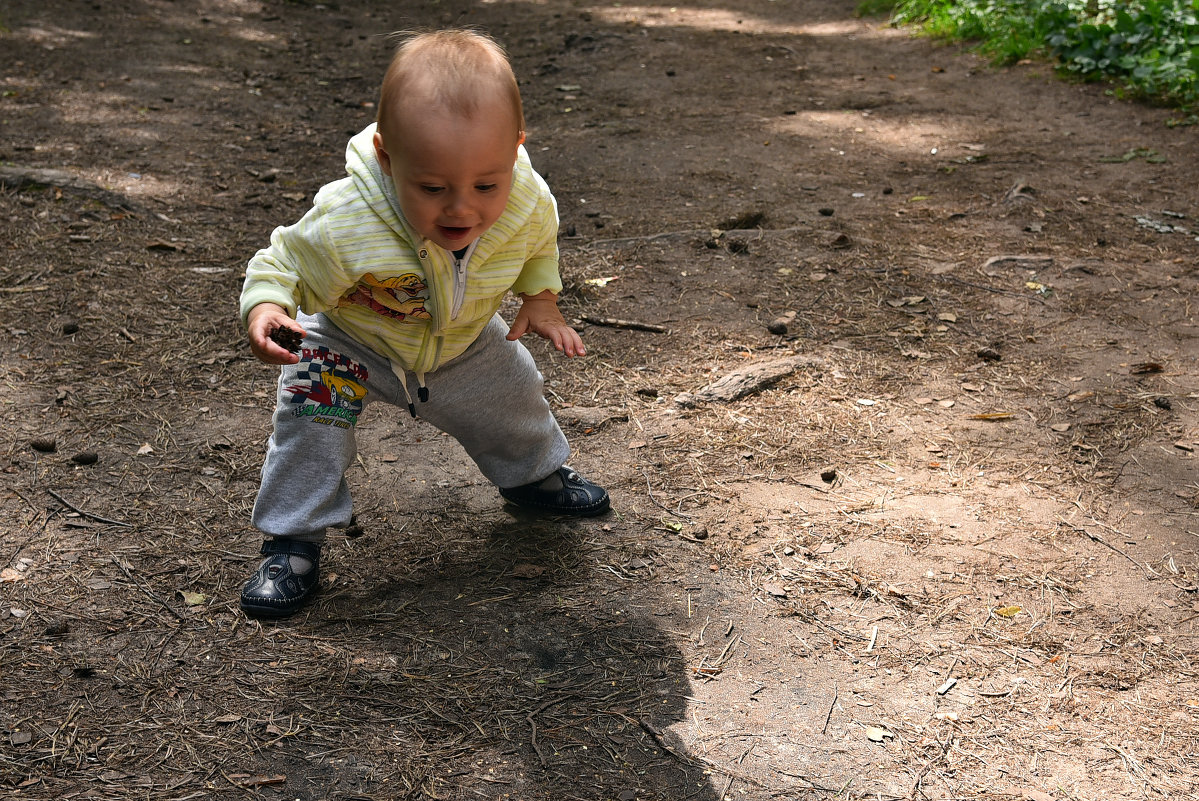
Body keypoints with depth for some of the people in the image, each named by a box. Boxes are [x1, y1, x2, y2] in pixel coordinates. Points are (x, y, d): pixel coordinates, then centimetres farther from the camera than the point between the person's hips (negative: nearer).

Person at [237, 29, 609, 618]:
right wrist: (265, 309, -46)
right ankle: (294, 539, -5)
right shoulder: (344, 227, -45)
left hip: (464, 347, 4)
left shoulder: (528, 205, -30)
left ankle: (534, 475, 54)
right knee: (311, 411, -25)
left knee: (513, 398, 19)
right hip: (351, 344, -4)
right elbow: (284, 264, -28)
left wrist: (541, 298, -15)